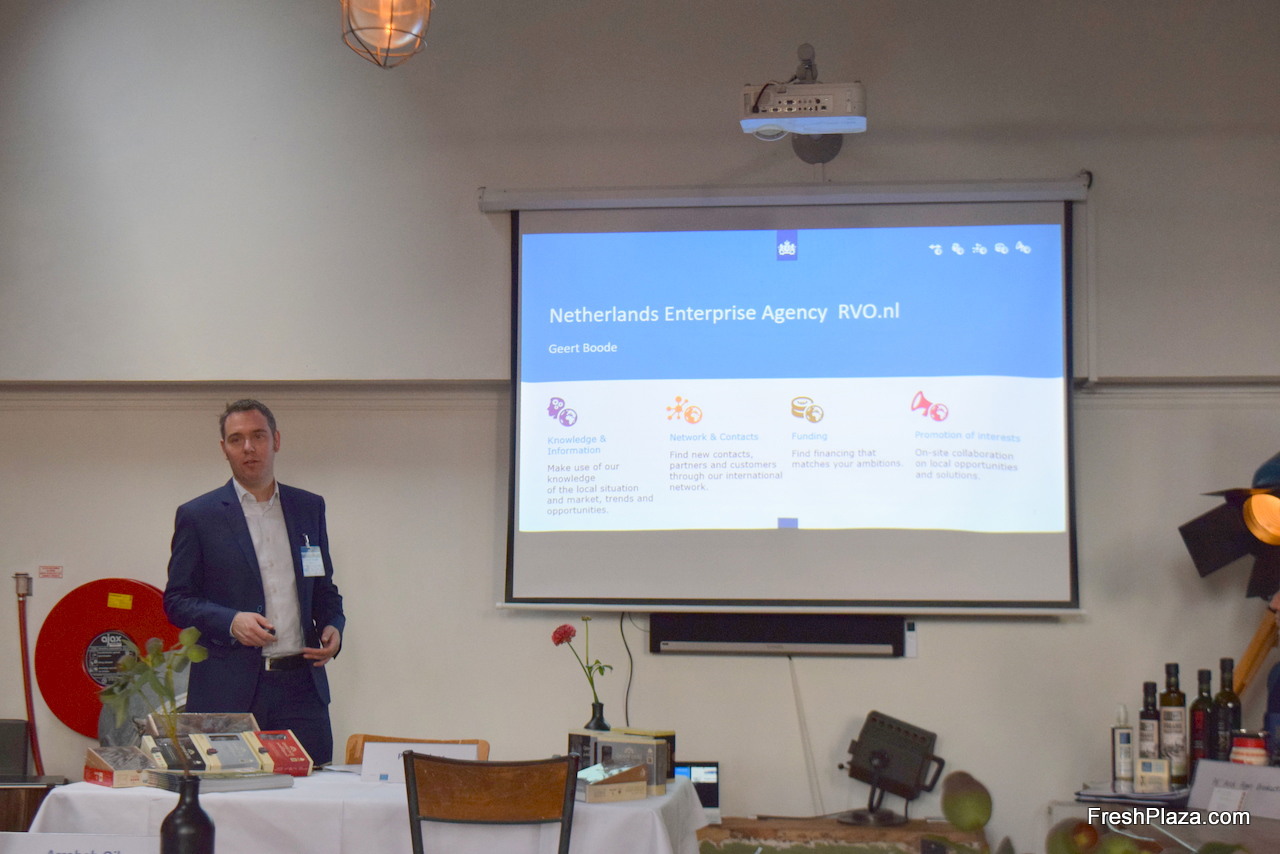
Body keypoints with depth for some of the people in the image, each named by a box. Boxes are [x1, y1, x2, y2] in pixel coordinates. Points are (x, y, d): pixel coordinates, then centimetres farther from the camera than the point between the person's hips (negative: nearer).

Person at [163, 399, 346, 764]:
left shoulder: (309, 507, 14)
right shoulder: (198, 515, 3)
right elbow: (176, 601, 2)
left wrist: (333, 627, 0)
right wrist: (231, 622, -15)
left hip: (301, 689, 3)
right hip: (228, 692, -3)